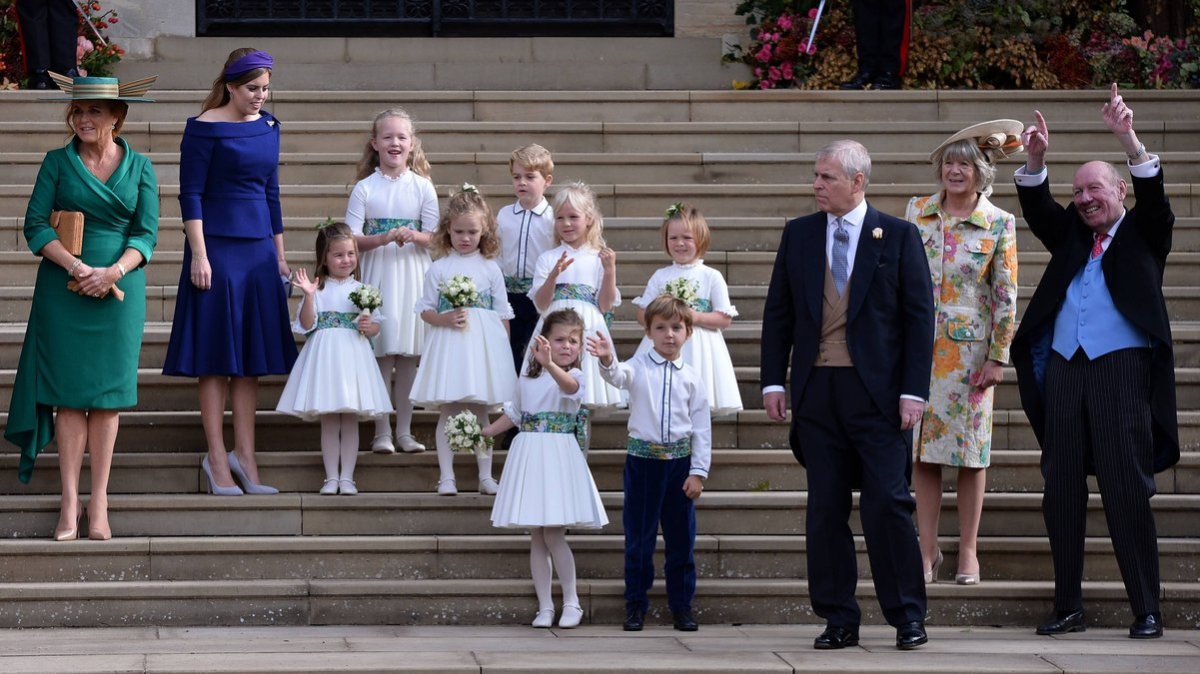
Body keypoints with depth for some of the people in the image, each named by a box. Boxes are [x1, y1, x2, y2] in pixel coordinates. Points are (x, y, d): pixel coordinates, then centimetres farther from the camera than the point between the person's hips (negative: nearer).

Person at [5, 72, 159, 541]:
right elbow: (36, 225, -2)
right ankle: (70, 501, 1)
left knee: (108, 394, 1)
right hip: (63, 290, -1)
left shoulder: (139, 167, 5)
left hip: (119, 290, 1)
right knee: (69, 392, -2)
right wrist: (78, 267, -15)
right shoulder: (58, 162, 3)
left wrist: (114, 272, -15)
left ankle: (99, 502, 5)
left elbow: (147, 232, 2)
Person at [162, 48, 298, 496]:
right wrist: (199, 255, -16)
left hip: (259, 250, 6)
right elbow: (191, 195, -10)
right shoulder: (204, 128, -8)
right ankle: (217, 458, 2)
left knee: (251, 357, 7)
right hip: (217, 248, -6)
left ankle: (245, 456, 12)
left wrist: (279, 255, 17)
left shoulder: (268, 127, 10)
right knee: (216, 357, -2)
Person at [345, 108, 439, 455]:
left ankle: (404, 431, 9)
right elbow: (351, 239, -4)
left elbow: (434, 237, 3)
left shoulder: (422, 187, 4)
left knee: (408, 354, 3)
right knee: (381, 353, -3)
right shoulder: (364, 189, 1)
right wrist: (383, 239, -20)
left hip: (413, 274, 1)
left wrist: (414, 236, -18)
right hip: (377, 275, -1)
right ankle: (382, 432, 1)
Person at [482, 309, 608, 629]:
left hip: (558, 456, -5)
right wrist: (483, 433, 26)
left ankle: (571, 602, 4)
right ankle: (544, 606, 9)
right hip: (528, 456, 5)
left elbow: (569, 384, -31)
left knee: (553, 534, -10)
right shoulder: (527, 380, 13)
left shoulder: (574, 376, -5)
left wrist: (548, 364, -49)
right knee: (536, 537, 5)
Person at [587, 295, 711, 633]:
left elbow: (702, 429, 3)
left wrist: (698, 472, -2)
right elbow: (618, 376, -24)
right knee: (639, 535, 4)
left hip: (680, 461, 1)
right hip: (642, 459, -1)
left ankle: (682, 605, 17)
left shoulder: (692, 378, 2)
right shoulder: (638, 367, -1)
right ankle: (635, 604, 14)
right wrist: (607, 360, -47)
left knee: (681, 536, 7)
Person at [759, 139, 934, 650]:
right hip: (816, 390, 3)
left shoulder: (898, 236, 0)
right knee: (825, 508, 4)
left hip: (877, 391, -3)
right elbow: (778, 312, 12)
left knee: (888, 502, -6)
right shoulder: (799, 235, 10)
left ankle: (907, 617, 4)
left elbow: (920, 316, -1)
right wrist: (772, 381, 4)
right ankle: (838, 619, 10)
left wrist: (913, 391, -8)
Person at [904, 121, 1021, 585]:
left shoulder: (999, 225, -3)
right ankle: (927, 551, 9)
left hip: (971, 349, -2)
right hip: (920, 346, 2)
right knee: (922, 450, 2)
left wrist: (998, 356, -6)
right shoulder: (917, 212, 5)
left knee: (971, 451, 3)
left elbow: (1006, 297, -2)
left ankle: (968, 551, 11)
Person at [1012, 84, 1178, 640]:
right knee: (1061, 492, 4)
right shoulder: (1072, 237, 20)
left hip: (1123, 368, -5)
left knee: (1127, 492, -8)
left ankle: (1146, 611, -5)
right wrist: (1035, 160, -9)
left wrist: (1128, 140, -22)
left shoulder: (1142, 235, 8)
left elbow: (1153, 197, -8)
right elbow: (1036, 209, 9)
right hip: (1065, 370, 5)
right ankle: (1068, 609, 11)